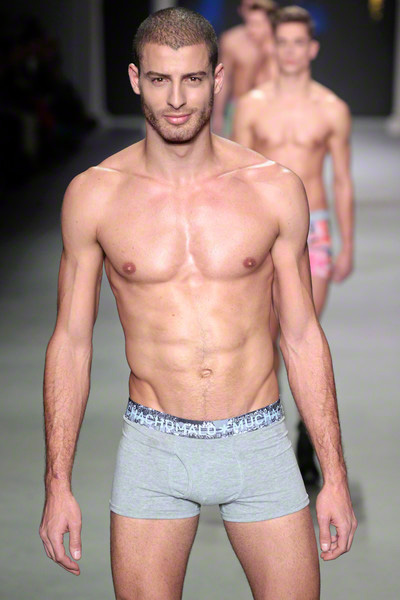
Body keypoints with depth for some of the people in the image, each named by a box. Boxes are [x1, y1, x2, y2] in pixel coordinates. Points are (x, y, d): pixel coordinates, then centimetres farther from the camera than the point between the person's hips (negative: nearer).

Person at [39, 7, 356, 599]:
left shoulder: (276, 190, -3)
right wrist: (58, 483, 0)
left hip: (259, 443, 1)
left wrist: (335, 476, 2)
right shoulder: (94, 194, -3)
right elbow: (71, 341, 2)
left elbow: (302, 337, 3)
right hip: (153, 447, 0)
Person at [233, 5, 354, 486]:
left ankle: (307, 442, 11)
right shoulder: (252, 105, 4)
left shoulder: (332, 110, 2)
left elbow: (342, 182, 7)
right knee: (265, 336, 3)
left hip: (312, 230, -1)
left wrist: (347, 246, 6)